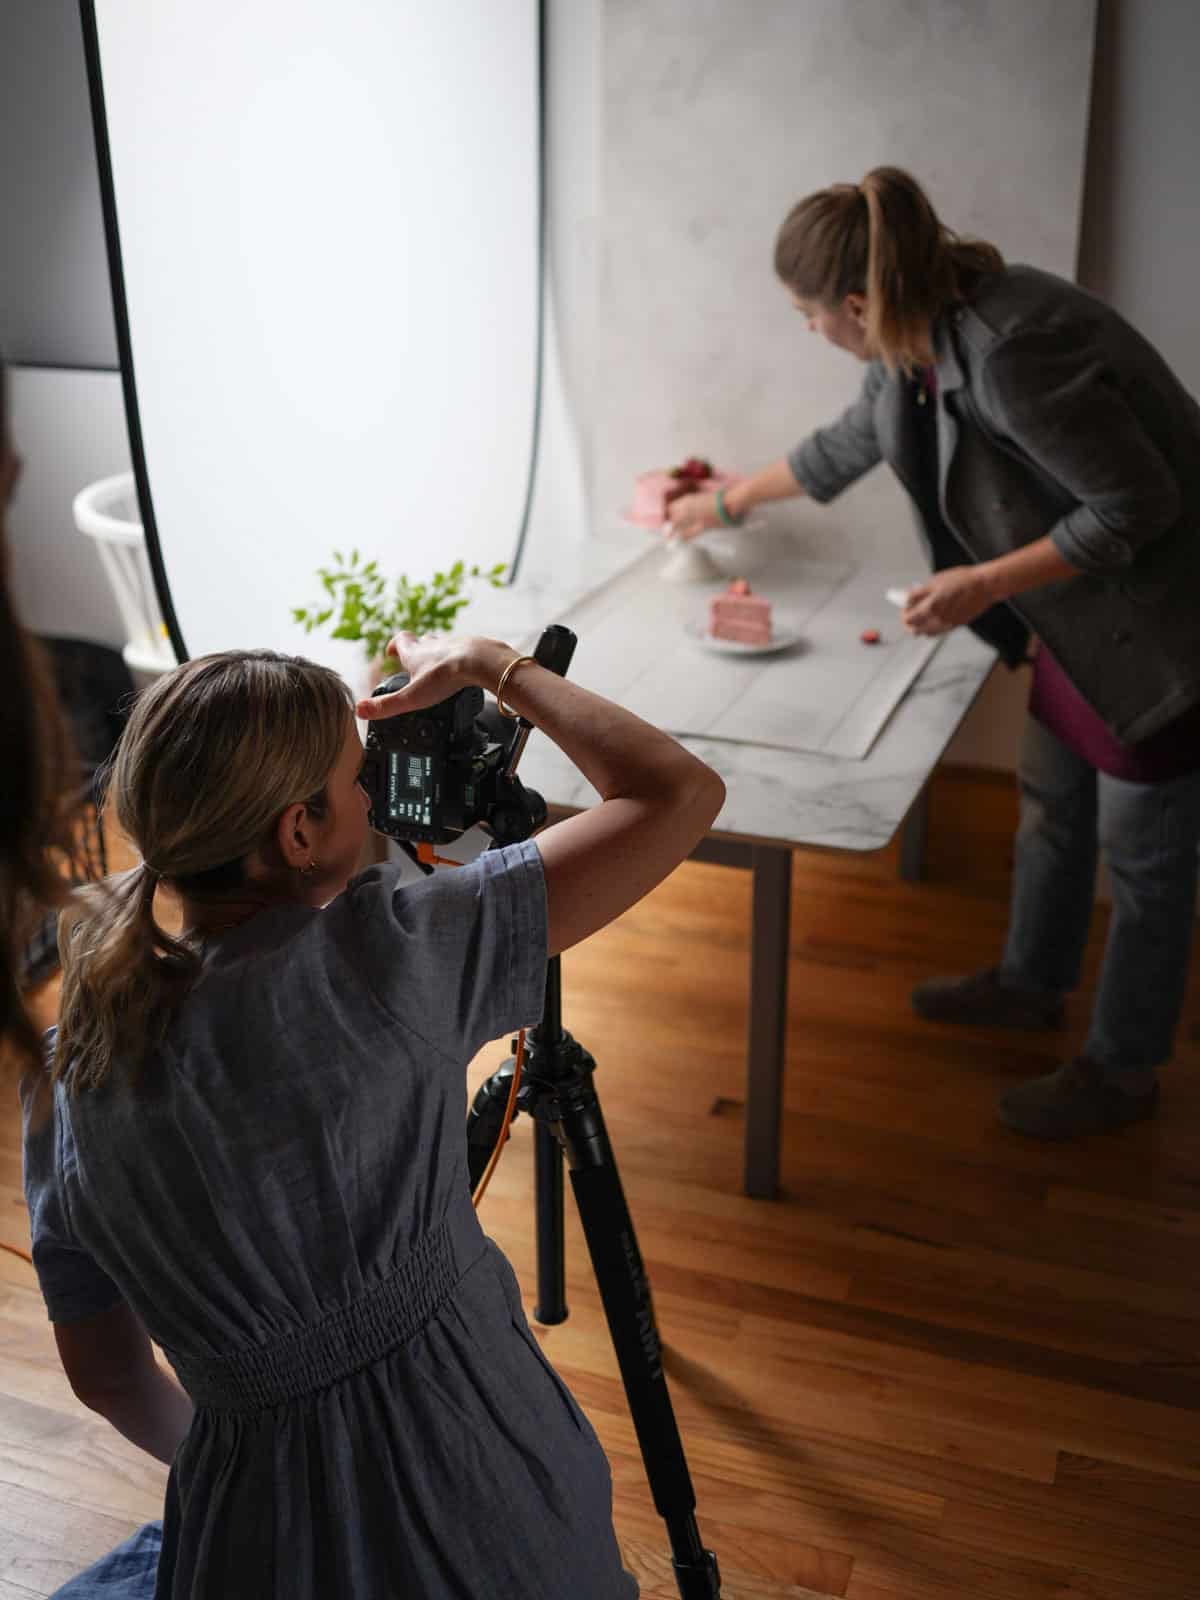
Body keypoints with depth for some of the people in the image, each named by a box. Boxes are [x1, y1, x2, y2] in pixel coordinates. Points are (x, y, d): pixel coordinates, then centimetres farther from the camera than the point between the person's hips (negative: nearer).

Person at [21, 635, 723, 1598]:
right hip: (485, 1498, -2)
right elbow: (679, 793, -11)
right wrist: (488, 665, 2)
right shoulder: (377, 955, -17)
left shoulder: (61, 1079, -3)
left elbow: (106, 1380, 9)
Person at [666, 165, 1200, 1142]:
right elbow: (847, 446, 17)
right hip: (1080, 614, 9)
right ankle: (1031, 984, 45)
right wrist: (729, 502, 28)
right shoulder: (916, 344, -3)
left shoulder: (1010, 355, -33)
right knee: (1053, 805, 23)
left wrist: (988, 583, -24)